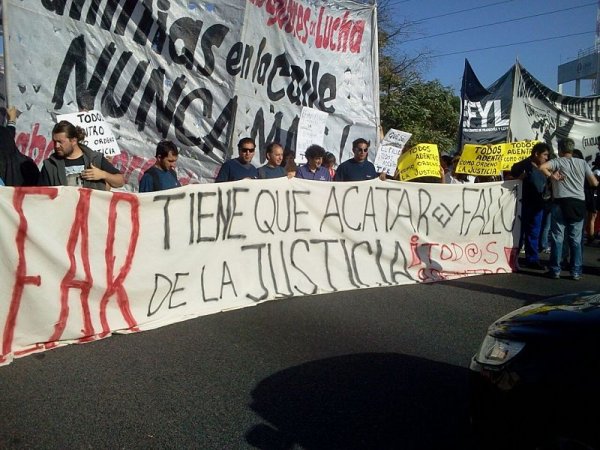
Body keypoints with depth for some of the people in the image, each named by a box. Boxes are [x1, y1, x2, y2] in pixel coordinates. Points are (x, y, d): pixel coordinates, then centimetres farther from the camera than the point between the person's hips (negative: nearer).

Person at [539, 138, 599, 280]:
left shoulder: (558, 161, 0)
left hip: (561, 202, -3)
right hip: (579, 203, 3)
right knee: (576, 239, 8)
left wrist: (552, 177, -6)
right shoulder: (582, 163, 9)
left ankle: (555, 270, 5)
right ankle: (576, 271, 10)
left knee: (557, 237, 3)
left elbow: (542, 167, -20)